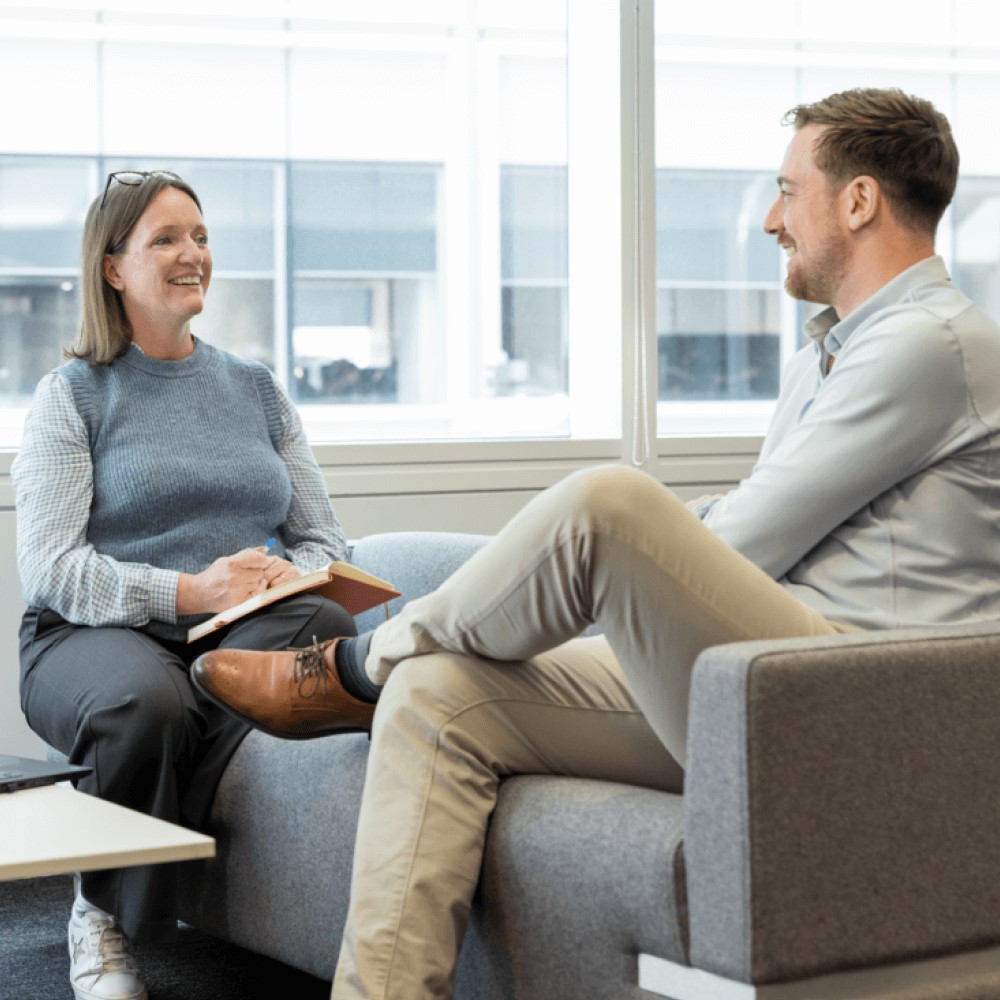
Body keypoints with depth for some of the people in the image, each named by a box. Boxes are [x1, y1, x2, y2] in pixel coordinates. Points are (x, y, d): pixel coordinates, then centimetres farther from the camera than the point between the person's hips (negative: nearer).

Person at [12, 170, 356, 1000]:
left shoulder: (256, 388, 20)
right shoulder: (72, 395, 6)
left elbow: (325, 541, 16)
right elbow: (51, 569, -7)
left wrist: (288, 579, -10)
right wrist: (189, 592, -21)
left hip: (247, 632, 4)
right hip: (96, 635, -3)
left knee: (334, 636, -32)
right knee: (146, 701, -40)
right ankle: (103, 918, -10)